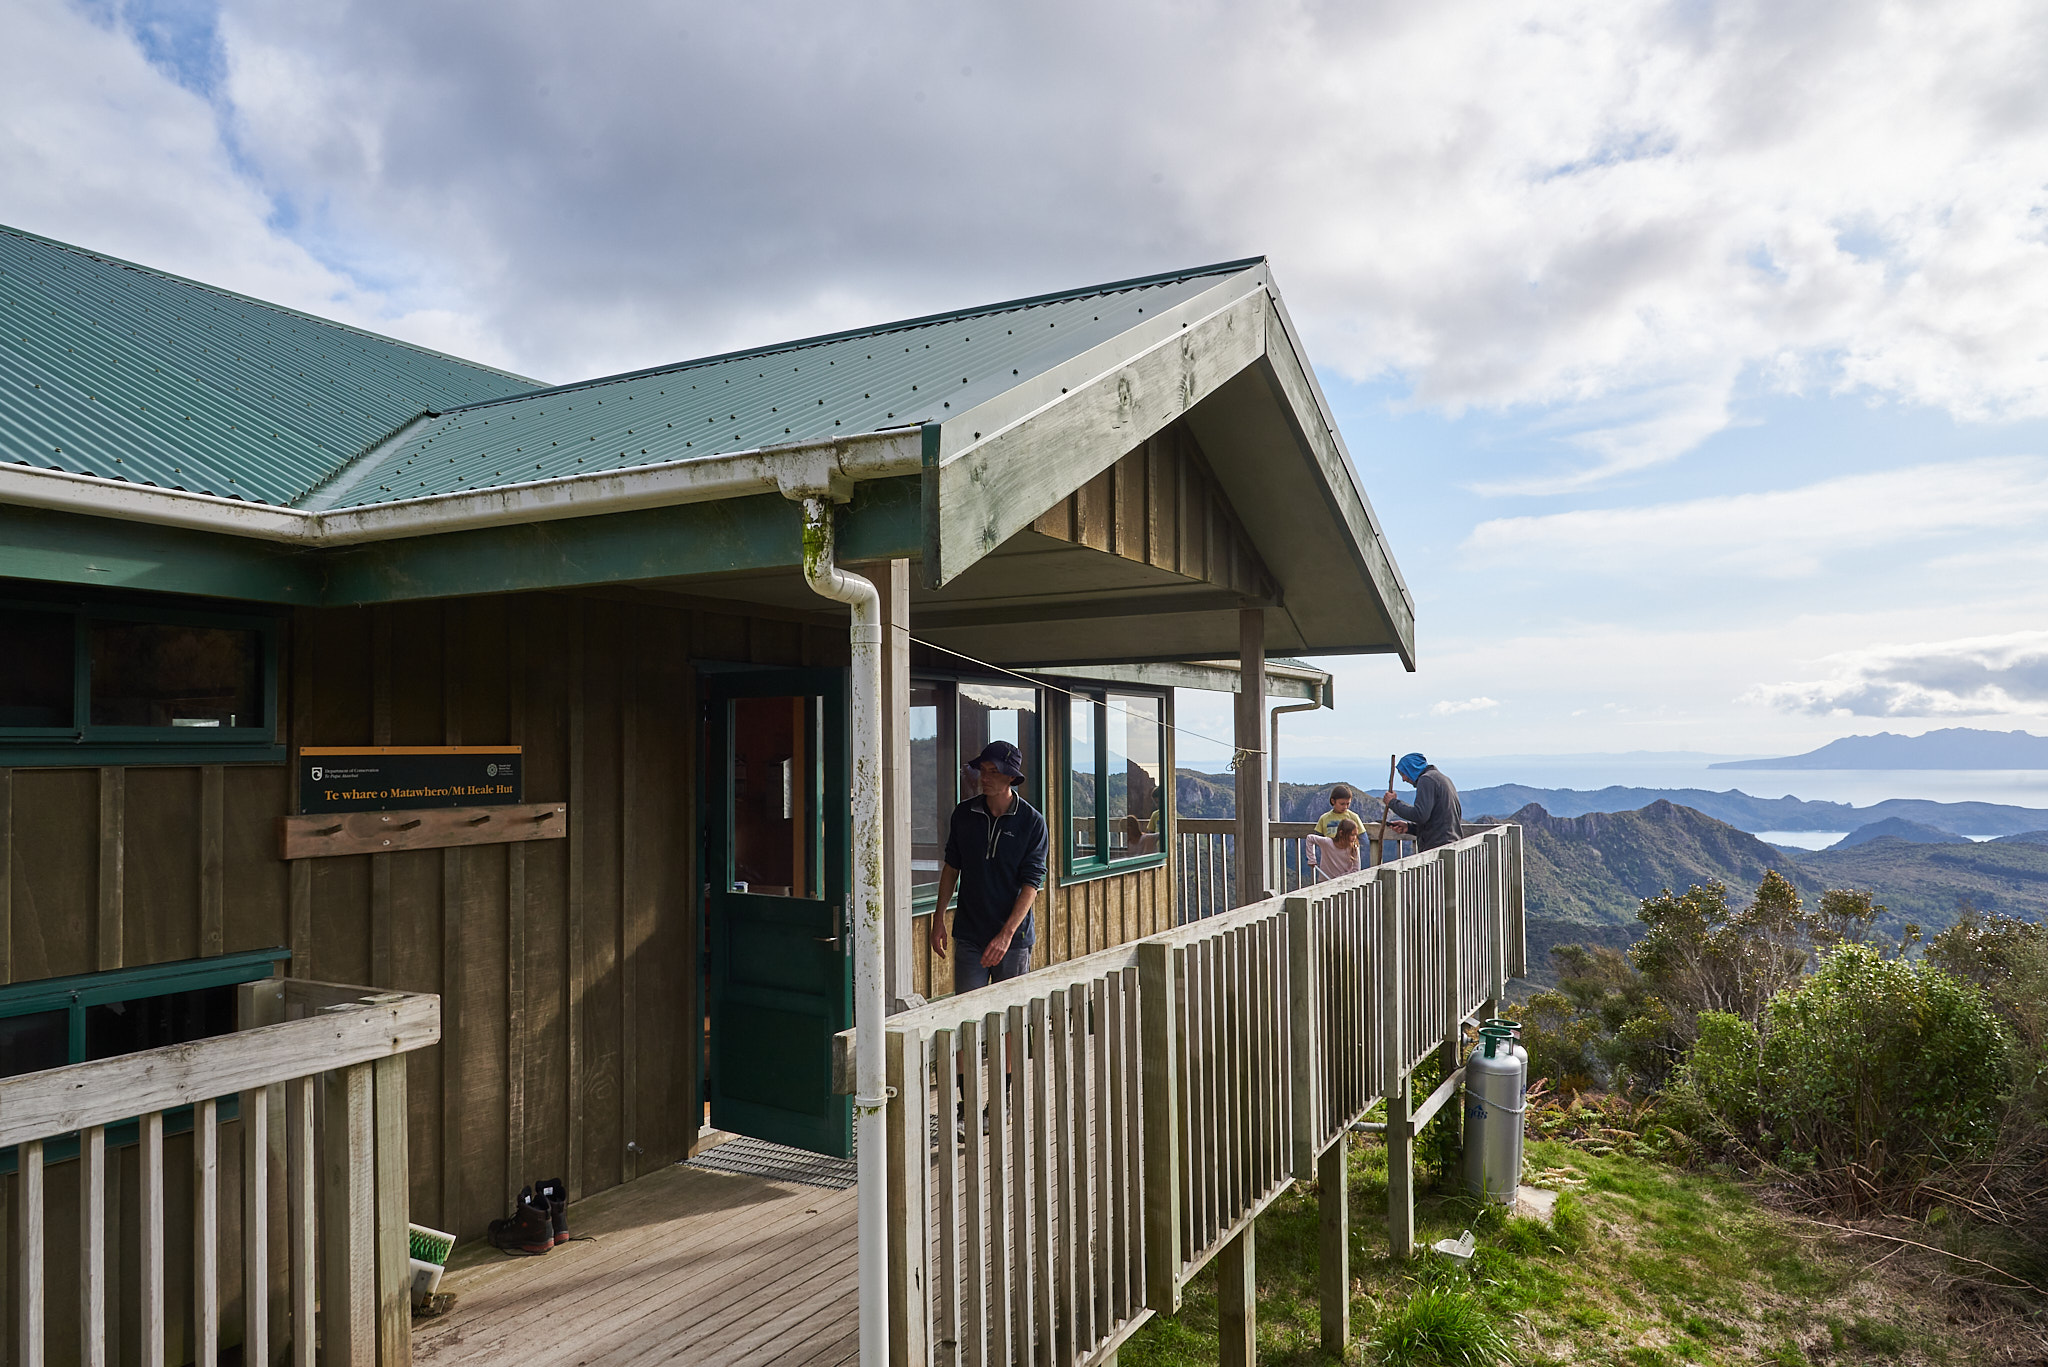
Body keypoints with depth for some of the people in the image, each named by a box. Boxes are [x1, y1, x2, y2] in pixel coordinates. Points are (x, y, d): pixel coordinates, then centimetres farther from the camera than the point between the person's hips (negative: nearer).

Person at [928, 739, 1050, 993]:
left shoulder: (1032, 821, -7)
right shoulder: (964, 813, 4)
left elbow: (1032, 883, -10)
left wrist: (1006, 934, -19)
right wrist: (939, 918, 9)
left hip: (1014, 937, -2)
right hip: (969, 934, 2)